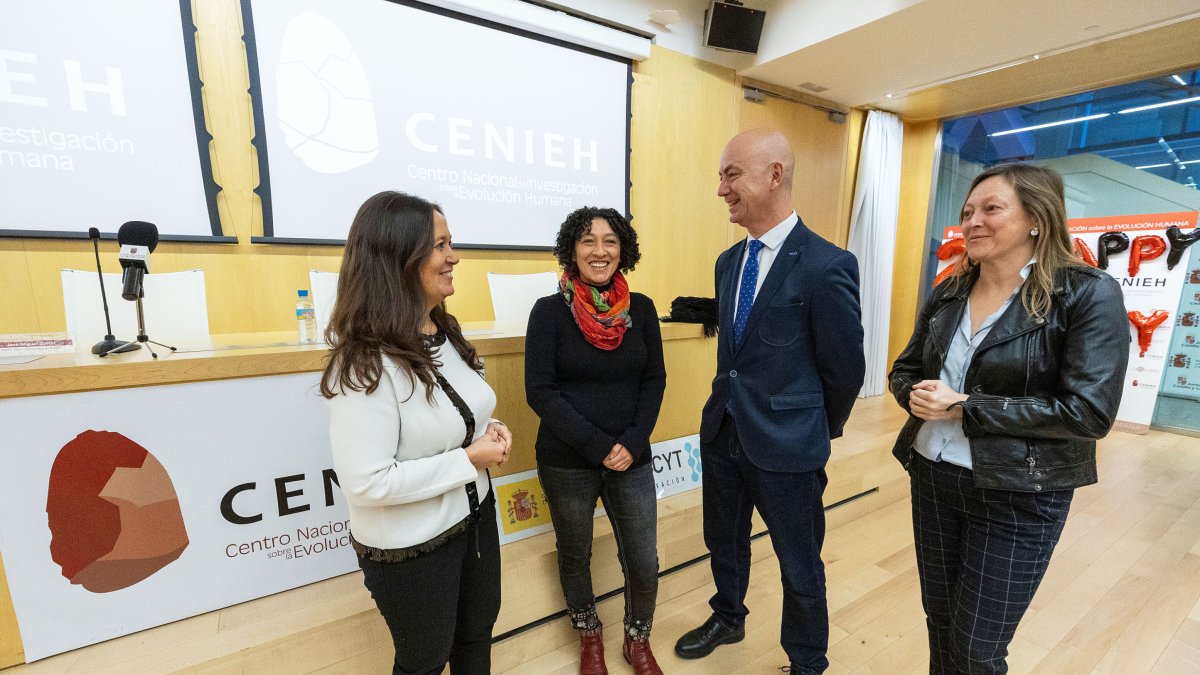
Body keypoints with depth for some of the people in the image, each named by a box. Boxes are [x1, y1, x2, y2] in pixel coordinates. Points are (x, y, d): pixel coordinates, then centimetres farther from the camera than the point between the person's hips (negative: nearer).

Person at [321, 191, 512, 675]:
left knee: (478, 631, 27)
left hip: (474, 515, 7)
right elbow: (367, 483, -28)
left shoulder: (446, 333, 0)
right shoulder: (365, 364, -27)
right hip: (411, 548, -7)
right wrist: (468, 460, -24)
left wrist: (489, 433, -7)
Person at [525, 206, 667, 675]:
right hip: (566, 463, -1)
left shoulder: (641, 309, -1)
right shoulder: (549, 311, -9)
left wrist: (632, 443, -11)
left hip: (632, 460, 2)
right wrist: (597, 446, -16)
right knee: (575, 556, 18)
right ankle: (589, 637, 48)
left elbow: (654, 381, 2)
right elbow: (540, 391, -12)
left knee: (644, 563, 10)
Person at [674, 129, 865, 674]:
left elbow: (845, 368, -9)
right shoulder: (728, 261, 4)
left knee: (799, 566, 17)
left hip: (786, 445, -6)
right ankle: (727, 619, 53)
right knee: (723, 541, 25)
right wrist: (734, 404, 13)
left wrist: (819, 431, 4)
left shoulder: (827, 266, -18)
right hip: (722, 431, 7)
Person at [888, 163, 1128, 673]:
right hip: (933, 477, 5)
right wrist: (917, 396, -13)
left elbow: (1089, 411, -17)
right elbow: (904, 370, 9)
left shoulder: (1089, 294, -11)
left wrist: (965, 407, -20)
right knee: (939, 621, 21)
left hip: (1016, 494, -4)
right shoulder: (946, 294, 3)